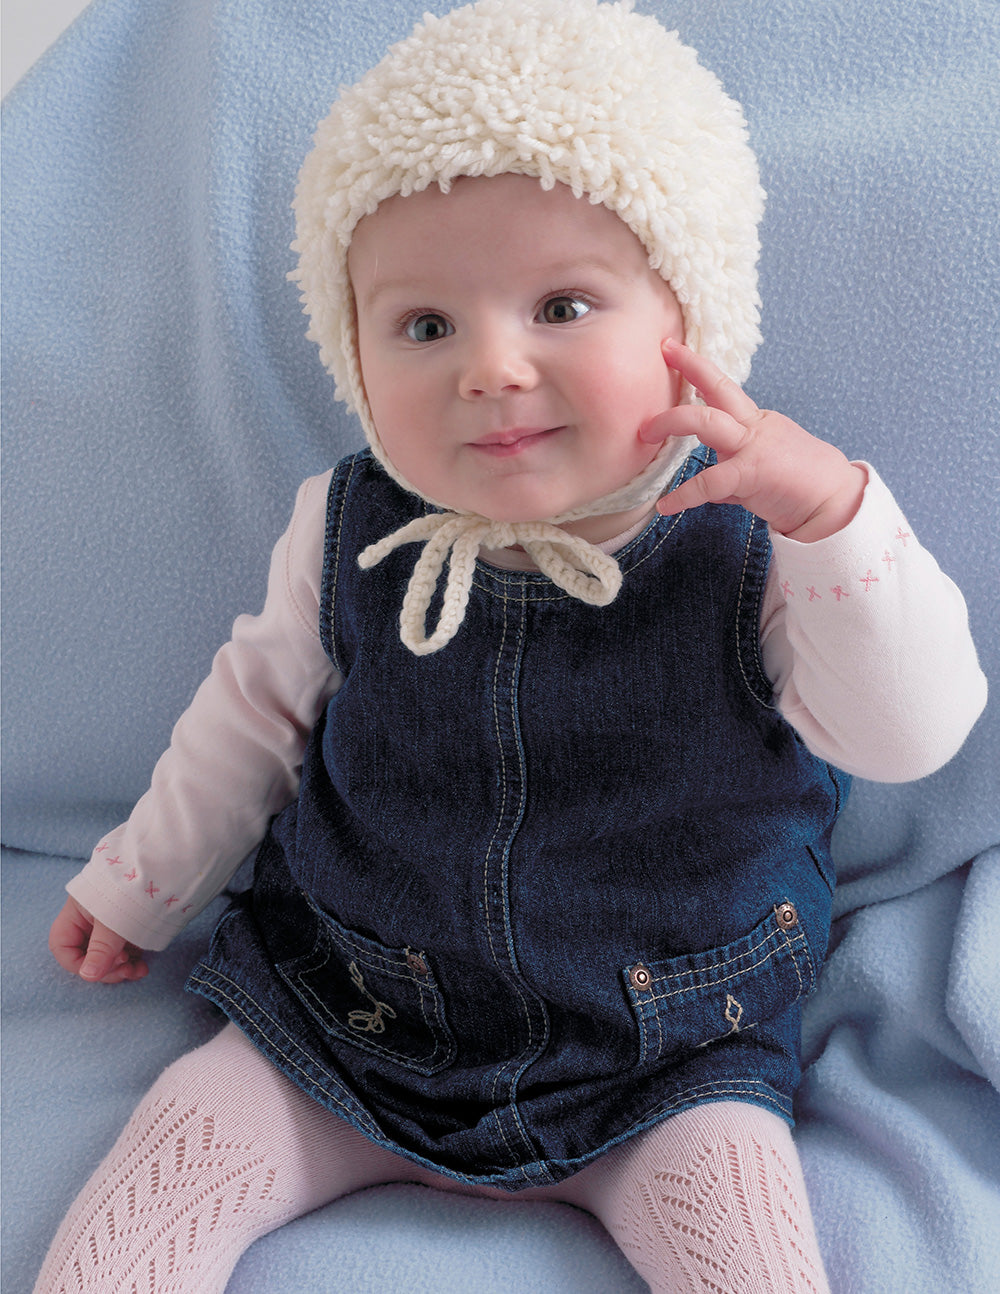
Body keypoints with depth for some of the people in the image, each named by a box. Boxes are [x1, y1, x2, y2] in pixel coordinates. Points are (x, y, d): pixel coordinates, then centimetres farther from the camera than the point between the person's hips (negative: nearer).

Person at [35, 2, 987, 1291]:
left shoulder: (747, 545, -16)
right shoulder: (346, 533, -10)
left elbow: (913, 732, -20)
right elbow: (258, 709, 5)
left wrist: (835, 511, -35)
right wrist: (139, 883, 15)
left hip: (662, 1060, -1)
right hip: (350, 1018, 2)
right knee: (160, 1175, -5)